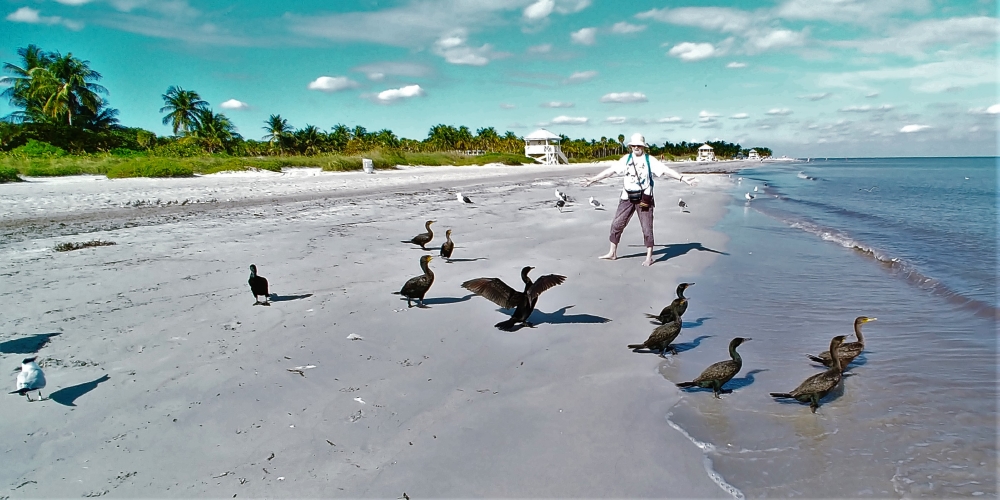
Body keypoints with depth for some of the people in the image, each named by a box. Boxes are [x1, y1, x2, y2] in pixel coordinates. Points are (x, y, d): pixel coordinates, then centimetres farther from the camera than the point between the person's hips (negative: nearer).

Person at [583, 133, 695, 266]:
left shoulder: (650, 160, -1)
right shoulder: (626, 159, 8)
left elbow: (666, 170, -9)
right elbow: (610, 170, 11)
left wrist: (683, 178, -19)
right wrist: (593, 179, 12)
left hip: (644, 198, -3)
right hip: (627, 198, 3)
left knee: (647, 227, 1)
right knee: (617, 224, 4)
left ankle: (649, 257, 11)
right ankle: (612, 253, 17)